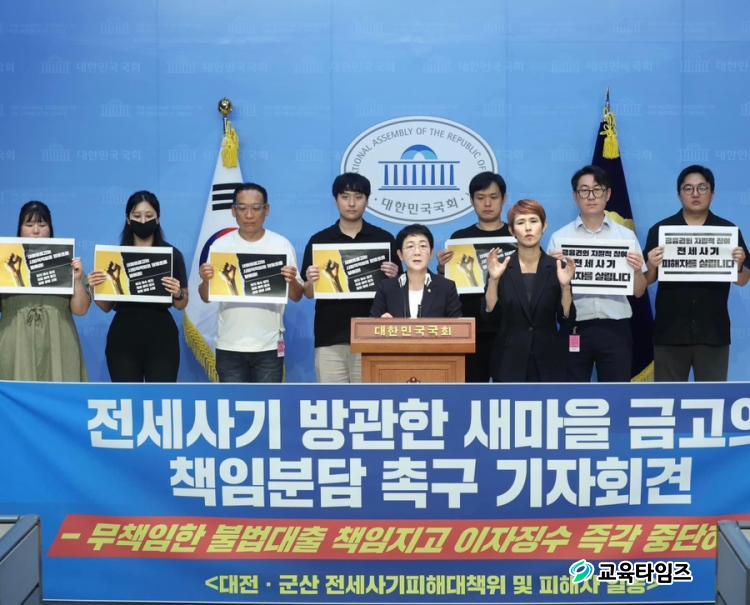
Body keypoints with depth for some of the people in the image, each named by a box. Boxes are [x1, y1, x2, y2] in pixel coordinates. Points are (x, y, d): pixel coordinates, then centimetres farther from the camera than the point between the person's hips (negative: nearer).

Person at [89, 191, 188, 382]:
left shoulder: (172, 255, 2)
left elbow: (182, 305, 6)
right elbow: (106, 307, 8)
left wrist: (177, 294, -16)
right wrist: (96, 288, -11)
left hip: (161, 338, -1)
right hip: (123, 338, 1)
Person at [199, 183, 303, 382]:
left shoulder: (282, 245, -1)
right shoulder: (221, 246, 0)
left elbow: (296, 297, 0)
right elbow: (206, 297, 2)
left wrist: (292, 281, -21)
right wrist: (205, 280, -20)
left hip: (269, 345, 0)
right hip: (229, 346, 0)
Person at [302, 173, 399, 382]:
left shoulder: (384, 239, 4)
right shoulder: (319, 241, 6)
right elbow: (309, 293, 7)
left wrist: (393, 277, -15)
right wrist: (310, 281, -15)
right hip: (330, 337, 1)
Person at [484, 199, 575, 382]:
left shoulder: (558, 268, 1)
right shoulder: (501, 267, 1)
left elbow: (567, 319, -3)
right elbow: (490, 314, -6)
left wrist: (565, 285, -17)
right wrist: (493, 279, -17)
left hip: (547, 362, 1)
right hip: (510, 362, 0)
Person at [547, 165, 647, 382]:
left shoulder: (626, 236, 6)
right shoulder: (559, 238, 3)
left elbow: (638, 292, 6)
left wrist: (637, 270, -13)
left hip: (615, 329, 1)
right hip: (574, 329, 0)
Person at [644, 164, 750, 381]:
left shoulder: (728, 230, 4)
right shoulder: (660, 230, 1)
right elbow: (647, 280, 3)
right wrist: (652, 266, -18)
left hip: (713, 332, 1)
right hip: (669, 332, -1)